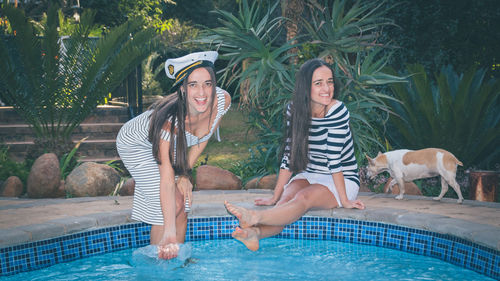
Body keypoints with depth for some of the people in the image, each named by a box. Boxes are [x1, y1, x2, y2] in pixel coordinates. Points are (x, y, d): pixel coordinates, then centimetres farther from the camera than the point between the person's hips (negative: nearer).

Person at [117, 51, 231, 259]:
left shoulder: (222, 100, -27)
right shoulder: (169, 119, -42)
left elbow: (202, 138, -5)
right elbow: (166, 180, -41)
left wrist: (185, 173, -7)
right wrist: (169, 234, -43)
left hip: (172, 144, 6)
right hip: (137, 144, -5)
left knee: (181, 203, 2)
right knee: (170, 206, -13)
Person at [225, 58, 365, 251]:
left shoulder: (337, 111, -19)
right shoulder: (295, 109, -4)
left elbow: (334, 159, -20)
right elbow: (289, 155, -3)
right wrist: (275, 197, -5)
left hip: (343, 180, -4)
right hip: (309, 175, 4)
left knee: (304, 198, -32)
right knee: (288, 197, -26)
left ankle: (254, 217, -56)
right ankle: (255, 233, -53)